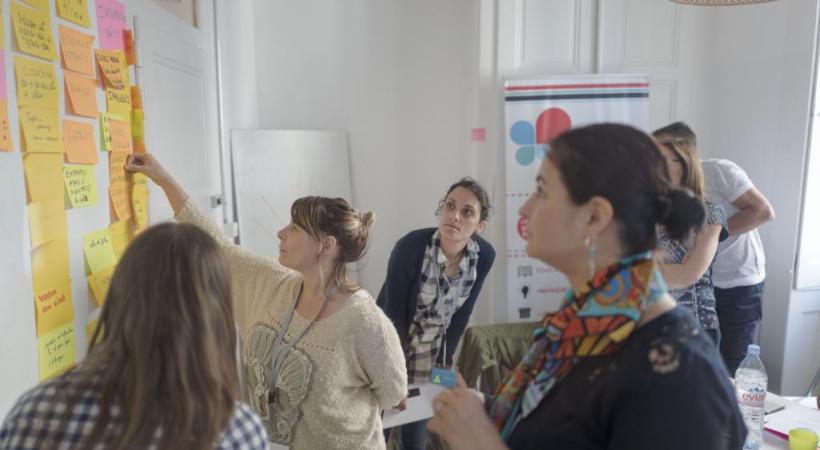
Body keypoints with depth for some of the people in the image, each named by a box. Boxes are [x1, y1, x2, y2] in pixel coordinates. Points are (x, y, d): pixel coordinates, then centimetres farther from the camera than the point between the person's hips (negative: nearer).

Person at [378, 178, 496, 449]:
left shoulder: (484, 255, -17)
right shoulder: (411, 246, -29)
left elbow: (462, 312, -4)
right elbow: (394, 310, -19)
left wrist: (445, 359, 0)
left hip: (432, 345, 3)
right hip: (390, 337, -3)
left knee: (420, 415, 13)